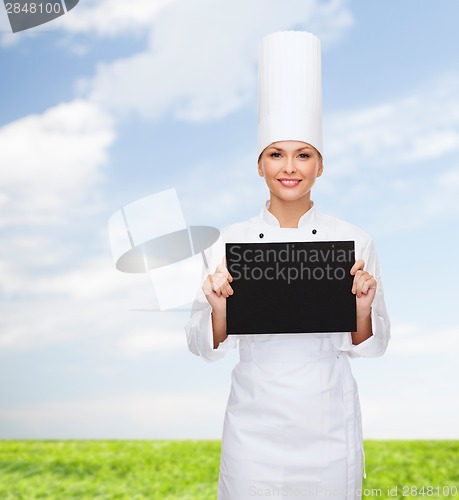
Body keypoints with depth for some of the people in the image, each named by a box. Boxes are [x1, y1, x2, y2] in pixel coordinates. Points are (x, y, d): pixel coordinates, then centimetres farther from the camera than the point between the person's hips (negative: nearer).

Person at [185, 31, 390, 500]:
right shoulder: (229, 242, -5)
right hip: (255, 423, 0)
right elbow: (206, 347, -1)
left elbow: (371, 346, 1)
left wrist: (363, 307, -19)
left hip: (329, 423, 0)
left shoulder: (353, 241, -5)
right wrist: (219, 308, -21)